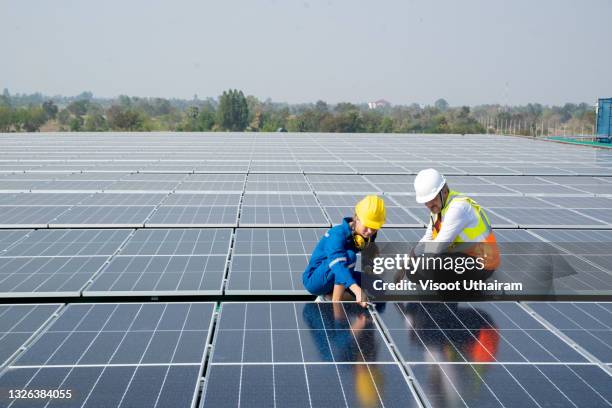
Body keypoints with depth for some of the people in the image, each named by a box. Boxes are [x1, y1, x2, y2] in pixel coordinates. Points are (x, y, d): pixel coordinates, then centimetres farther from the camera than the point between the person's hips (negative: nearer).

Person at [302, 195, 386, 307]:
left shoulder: (367, 235, -5)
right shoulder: (337, 234, -29)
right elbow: (338, 265, -45)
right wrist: (358, 290, -58)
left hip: (335, 280, 8)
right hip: (313, 280, -8)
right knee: (349, 256, -31)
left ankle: (327, 297, 0)